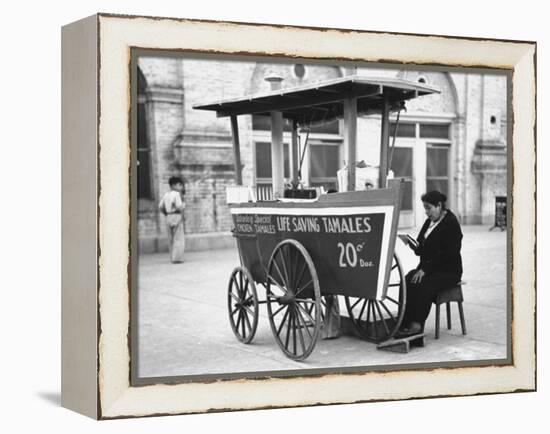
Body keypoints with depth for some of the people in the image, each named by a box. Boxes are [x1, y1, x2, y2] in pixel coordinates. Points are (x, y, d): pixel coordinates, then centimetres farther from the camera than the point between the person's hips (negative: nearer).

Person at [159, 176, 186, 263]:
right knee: (179, 238, -3)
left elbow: (160, 207, 8)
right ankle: (177, 258, -9)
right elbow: (179, 207, -19)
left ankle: (172, 258, 17)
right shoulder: (177, 194, -11)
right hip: (177, 216, -7)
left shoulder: (166, 195, 10)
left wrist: (166, 215, 16)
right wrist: (183, 203, -1)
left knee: (171, 239, 13)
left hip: (168, 217, 7)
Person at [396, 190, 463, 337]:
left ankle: (417, 325, -32)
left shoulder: (451, 223, -10)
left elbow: (447, 254, -18)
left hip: (448, 271, -7)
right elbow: (422, 250, 16)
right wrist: (413, 245, -8)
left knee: (424, 286, -33)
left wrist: (425, 269, -22)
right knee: (408, 280, -23)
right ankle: (404, 323, -29)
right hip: (428, 268, 7)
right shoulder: (429, 222, 15)